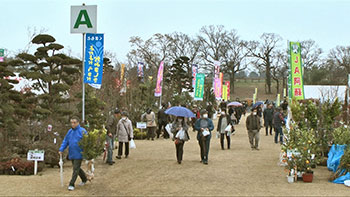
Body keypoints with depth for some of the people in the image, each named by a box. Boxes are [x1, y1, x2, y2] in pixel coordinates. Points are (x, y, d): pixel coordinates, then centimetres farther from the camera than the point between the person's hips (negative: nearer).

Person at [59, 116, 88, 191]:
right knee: (77, 168, 18)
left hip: (78, 154, -7)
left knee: (76, 169, -5)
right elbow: (65, 141, 12)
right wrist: (61, 149, 0)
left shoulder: (82, 131, -11)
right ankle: (84, 179, 36)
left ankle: (71, 184, 0)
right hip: (71, 154, 7)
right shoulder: (70, 131, 8)